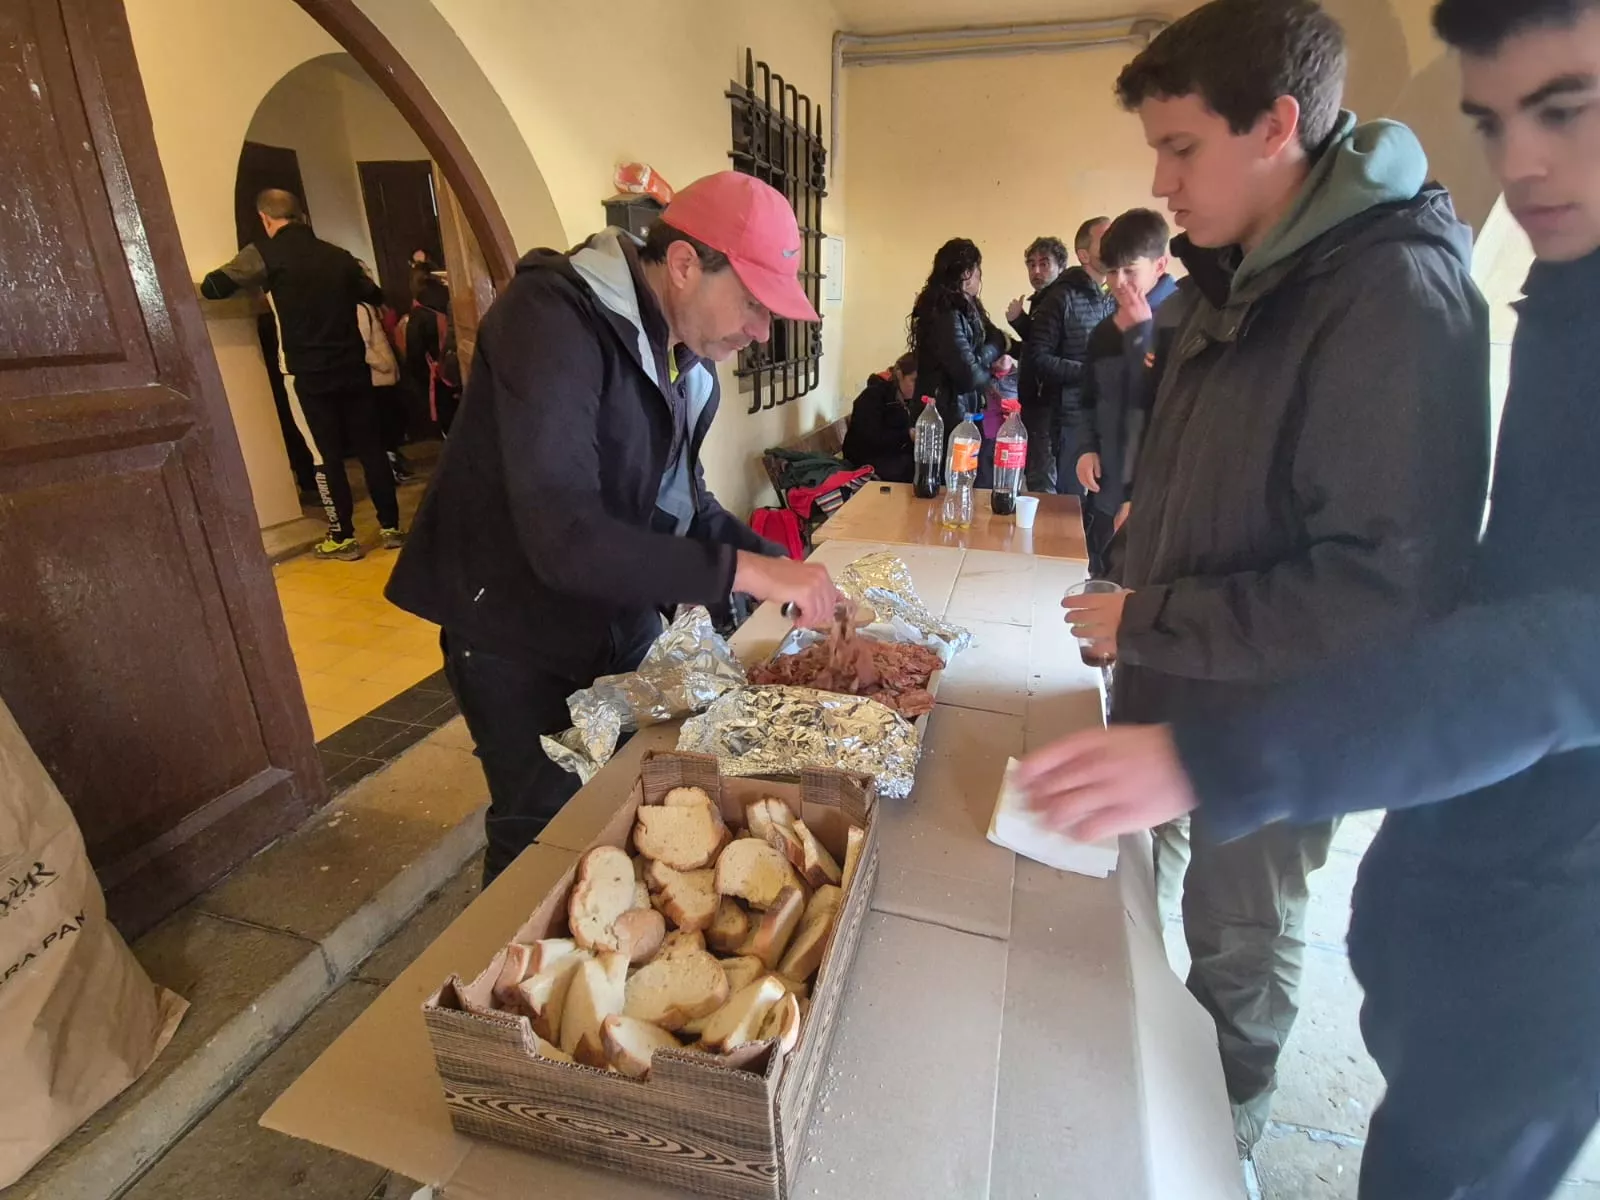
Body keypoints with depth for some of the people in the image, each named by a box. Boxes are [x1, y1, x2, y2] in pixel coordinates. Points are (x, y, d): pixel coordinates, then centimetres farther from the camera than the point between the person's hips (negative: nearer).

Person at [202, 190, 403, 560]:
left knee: (326, 455, 2)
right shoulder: (337, 255, 10)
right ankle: (390, 527, 10)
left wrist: (203, 284, 18)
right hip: (353, 367, 4)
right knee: (370, 446, 7)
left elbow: (214, 288, -5)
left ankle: (343, 537, 7)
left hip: (307, 374, -3)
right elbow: (375, 295, 23)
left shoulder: (265, 254, -3)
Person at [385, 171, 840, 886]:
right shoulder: (553, 319, -26)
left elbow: (681, 499, 6)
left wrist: (781, 568, -8)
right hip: (517, 638, -7)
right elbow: (563, 538, -37)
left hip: (622, 626, 8)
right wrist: (743, 571, -36)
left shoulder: (686, 349, 0)